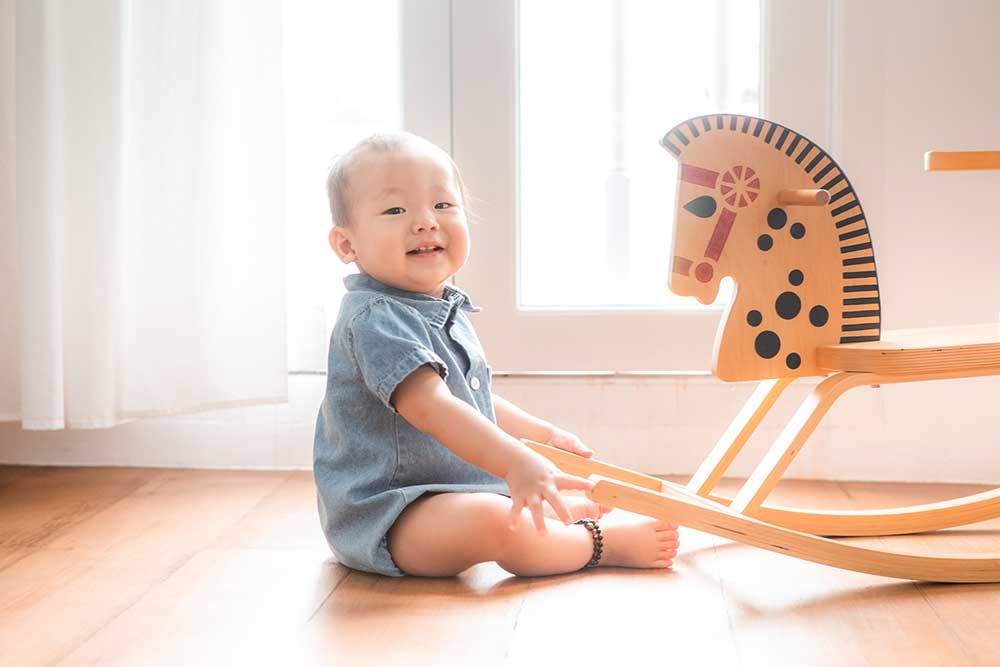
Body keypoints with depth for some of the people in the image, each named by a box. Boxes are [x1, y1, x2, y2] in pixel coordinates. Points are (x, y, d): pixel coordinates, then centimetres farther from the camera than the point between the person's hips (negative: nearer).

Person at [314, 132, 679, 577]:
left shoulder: (446, 311, 11)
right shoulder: (374, 318, -22)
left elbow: (474, 398, 27)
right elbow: (429, 406, -35)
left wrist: (545, 434, 30)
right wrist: (516, 464, -42)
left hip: (453, 491, 11)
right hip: (383, 517, -11)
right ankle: (602, 543, -16)